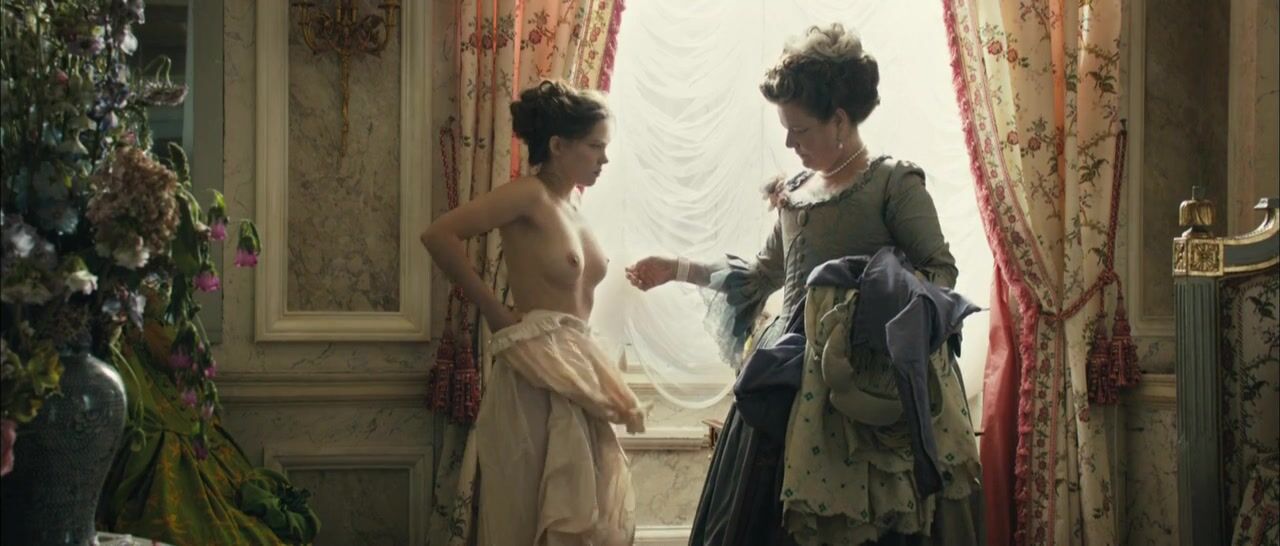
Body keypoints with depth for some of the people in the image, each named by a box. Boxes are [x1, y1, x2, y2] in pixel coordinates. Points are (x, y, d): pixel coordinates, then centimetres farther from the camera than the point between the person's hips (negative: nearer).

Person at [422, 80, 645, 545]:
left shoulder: (570, 201, 13)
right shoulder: (529, 195, -11)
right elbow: (439, 236, -21)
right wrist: (494, 311, -13)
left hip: (575, 374, 9)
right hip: (537, 378, -9)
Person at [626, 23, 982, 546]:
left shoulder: (895, 182, -5)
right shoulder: (795, 191, 15)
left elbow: (941, 270, -7)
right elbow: (764, 273, 25)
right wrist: (676, 269, 25)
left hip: (870, 381, -7)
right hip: (794, 373, 7)